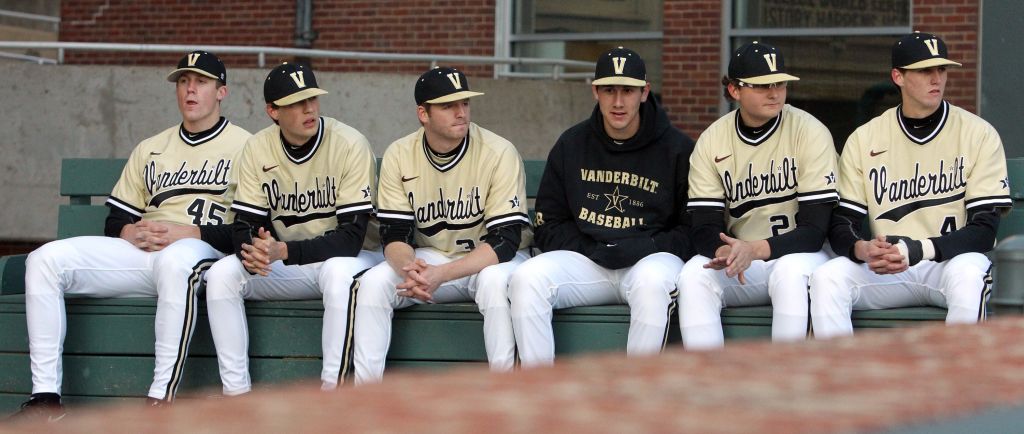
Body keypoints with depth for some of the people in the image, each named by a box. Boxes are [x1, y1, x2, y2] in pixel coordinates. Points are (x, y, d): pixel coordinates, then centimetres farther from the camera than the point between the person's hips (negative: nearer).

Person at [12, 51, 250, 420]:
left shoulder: (244, 147, 6)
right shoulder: (150, 150, 26)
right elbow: (115, 220, 23)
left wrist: (190, 233, -14)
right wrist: (131, 232, -2)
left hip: (207, 253, -6)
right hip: (139, 252, 6)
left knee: (175, 261, -44)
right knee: (45, 260, -15)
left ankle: (161, 400, -42)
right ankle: (46, 398, -21)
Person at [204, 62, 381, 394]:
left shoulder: (350, 145, -17)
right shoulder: (258, 149, -3)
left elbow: (351, 236, -22)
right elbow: (244, 225, -4)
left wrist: (284, 251, -34)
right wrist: (251, 252, -30)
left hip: (345, 258, -4)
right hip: (283, 267, 4)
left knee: (338, 272, -38)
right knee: (222, 274, -18)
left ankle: (331, 389, -32)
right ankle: (235, 393, -17)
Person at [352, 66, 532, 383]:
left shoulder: (499, 153, -18)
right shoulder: (399, 155, -6)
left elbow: (505, 240, -22)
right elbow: (394, 235, -8)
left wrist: (440, 275, -34)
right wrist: (408, 268, -34)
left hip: (490, 259, -3)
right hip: (428, 259, 3)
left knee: (495, 281, -37)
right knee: (373, 283, -22)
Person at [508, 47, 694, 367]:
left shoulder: (676, 148, 2)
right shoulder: (571, 145, 12)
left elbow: (694, 229, 3)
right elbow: (549, 225, 14)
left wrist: (646, 247, -13)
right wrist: (589, 249, -3)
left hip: (651, 257, -3)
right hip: (585, 261, 3)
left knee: (653, 281, -39)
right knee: (527, 278, -25)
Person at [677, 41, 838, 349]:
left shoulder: (810, 132, -10)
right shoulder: (712, 141, 0)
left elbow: (815, 229, -15)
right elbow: (705, 227, -4)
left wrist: (756, 250, -31)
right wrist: (725, 251, -29)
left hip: (798, 254, -3)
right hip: (736, 256, 3)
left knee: (791, 272, -36)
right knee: (693, 275, -26)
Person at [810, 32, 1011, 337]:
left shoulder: (979, 134, -2)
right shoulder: (864, 140, 6)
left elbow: (984, 231, -8)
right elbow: (841, 223, 4)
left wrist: (917, 250, -23)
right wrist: (862, 249, -21)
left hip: (950, 260, -2)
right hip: (884, 270, 3)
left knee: (968, 273, -37)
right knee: (826, 278, -25)